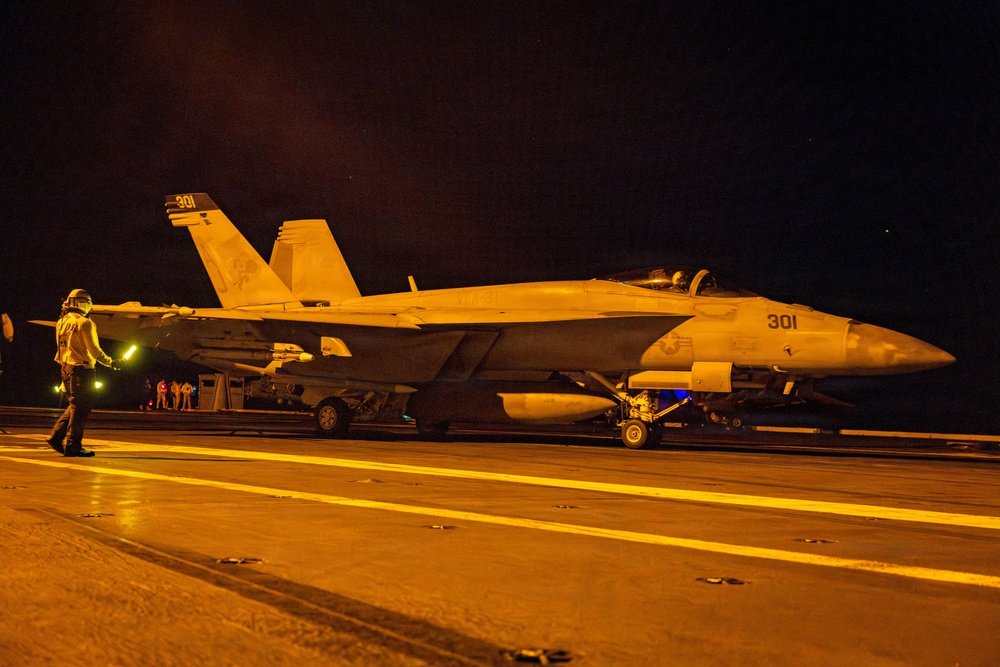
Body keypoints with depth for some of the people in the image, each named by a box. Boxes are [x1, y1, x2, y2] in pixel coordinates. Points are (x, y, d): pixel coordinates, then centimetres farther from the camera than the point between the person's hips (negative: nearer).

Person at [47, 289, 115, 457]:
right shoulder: (84, 323, -13)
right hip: (81, 369, -8)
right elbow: (94, 349, -14)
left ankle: (56, 437, 13)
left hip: (66, 368, 8)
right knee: (80, 408, -3)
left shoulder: (62, 322, 12)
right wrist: (110, 362, -4)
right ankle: (72, 446, -1)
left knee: (75, 405, 19)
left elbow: (63, 348, 18)